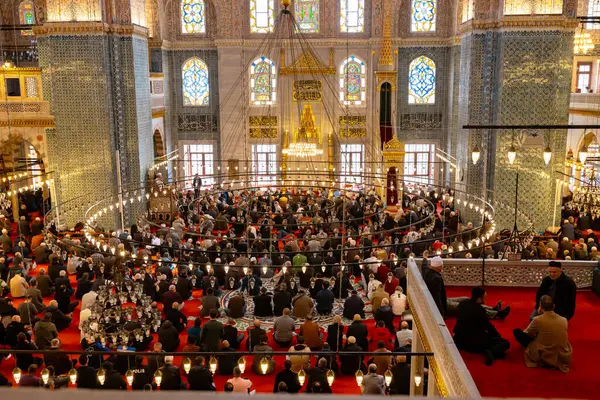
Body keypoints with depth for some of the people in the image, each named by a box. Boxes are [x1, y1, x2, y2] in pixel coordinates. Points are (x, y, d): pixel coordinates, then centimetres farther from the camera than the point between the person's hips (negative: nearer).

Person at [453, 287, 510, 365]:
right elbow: (488, 326, -9)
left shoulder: (461, 305, 0)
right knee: (505, 343, 1)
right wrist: (499, 336, 8)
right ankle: (492, 351, -23)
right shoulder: (479, 309, -20)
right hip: (475, 342, -7)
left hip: (460, 341, 7)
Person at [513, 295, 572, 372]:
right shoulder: (564, 320, -4)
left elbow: (527, 333, 6)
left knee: (517, 332, 7)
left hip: (545, 358, -5)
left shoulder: (537, 320, -15)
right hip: (564, 358, 5)